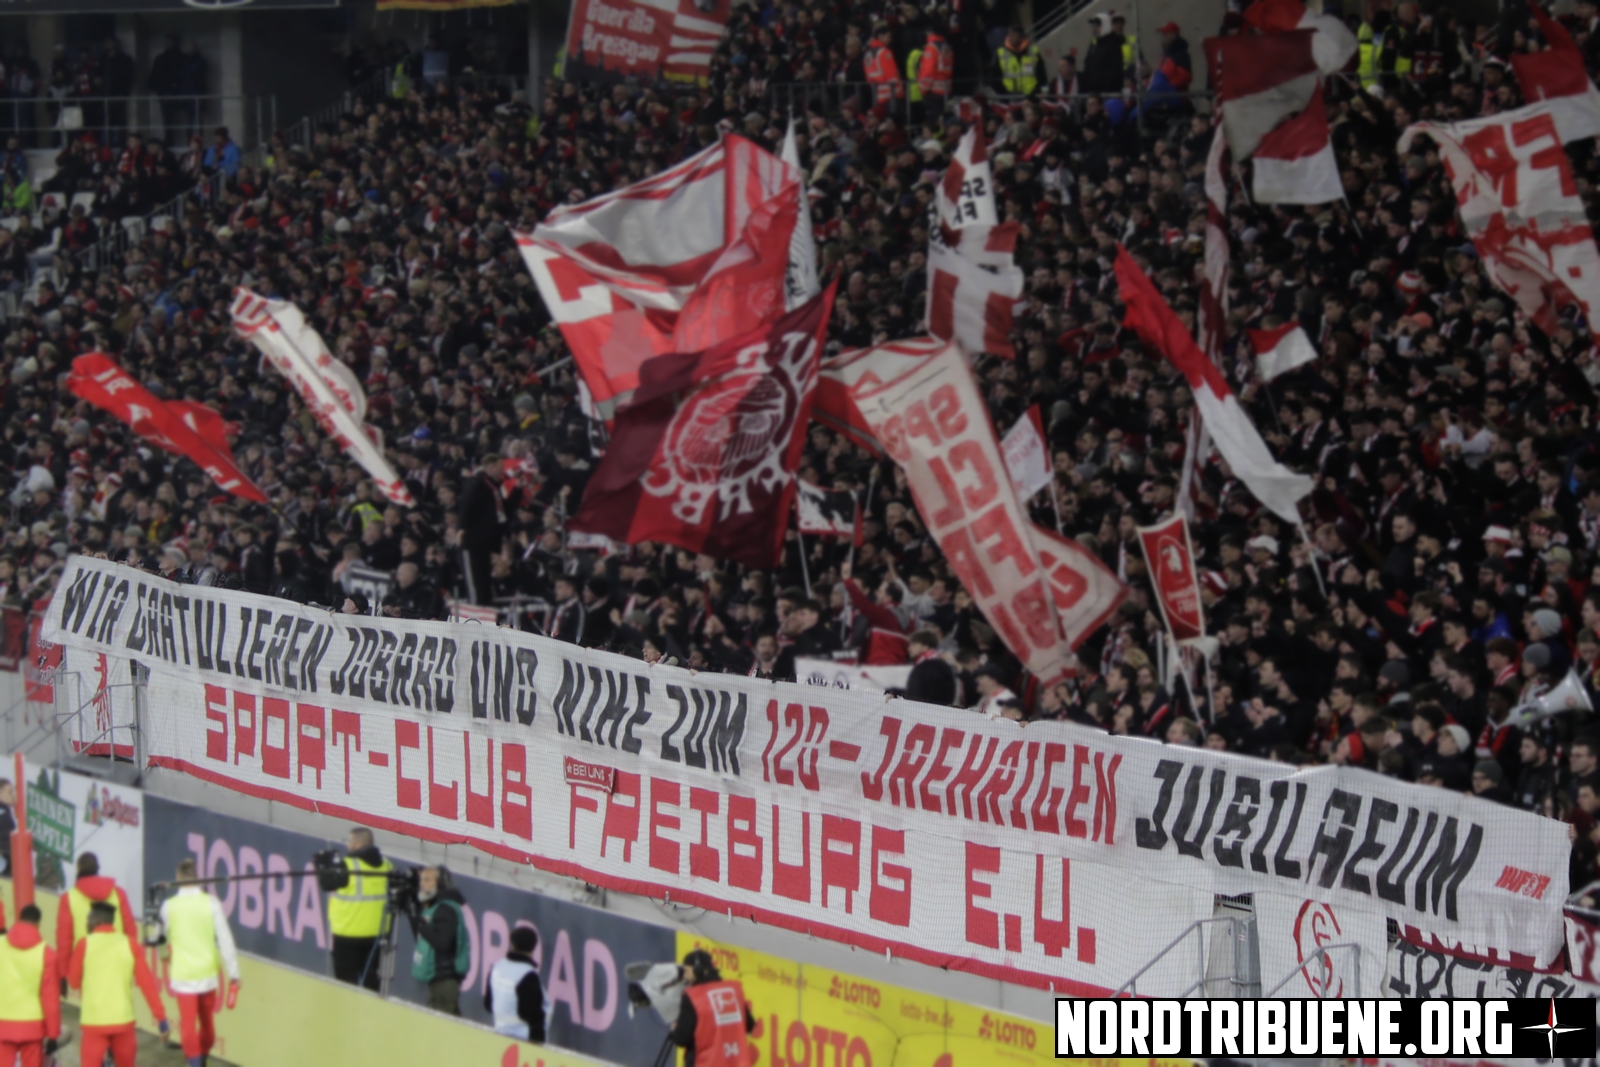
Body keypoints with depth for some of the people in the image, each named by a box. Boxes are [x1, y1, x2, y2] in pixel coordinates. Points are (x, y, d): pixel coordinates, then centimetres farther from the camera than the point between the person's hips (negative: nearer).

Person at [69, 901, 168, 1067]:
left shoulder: (85, 944, -4)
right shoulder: (129, 945, 1)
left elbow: (74, 981, 6)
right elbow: (147, 982, -2)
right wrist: (161, 1017, 0)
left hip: (94, 1020, -2)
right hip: (123, 1019, 2)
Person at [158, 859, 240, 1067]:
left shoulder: (169, 905, -7)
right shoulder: (211, 903, -8)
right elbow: (225, 939, -7)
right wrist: (233, 972, 0)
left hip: (182, 974, -2)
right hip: (208, 972, 2)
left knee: (188, 1023, -2)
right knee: (207, 1021, 19)